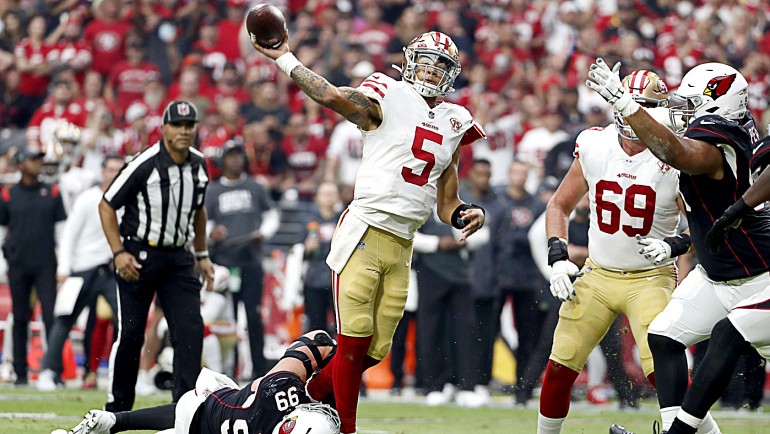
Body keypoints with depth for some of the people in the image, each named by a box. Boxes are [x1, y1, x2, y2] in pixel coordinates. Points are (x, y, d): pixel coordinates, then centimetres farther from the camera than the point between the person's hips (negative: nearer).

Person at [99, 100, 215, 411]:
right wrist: (118, 253, -15)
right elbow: (106, 206, -9)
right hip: (139, 255, -5)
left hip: (178, 257, 5)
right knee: (130, 334, -1)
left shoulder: (198, 165, 4)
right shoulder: (145, 164, -15)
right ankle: (117, 406, 13)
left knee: (191, 330, -8)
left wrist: (202, 255, 21)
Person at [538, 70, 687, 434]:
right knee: (560, 369, 3)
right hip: (597, 276, 4)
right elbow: (559, 206, 11)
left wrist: (675, 245, -23)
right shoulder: (594, 148, -3)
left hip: (650, 279, -4)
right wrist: (558, 258, -1)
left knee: (662, 372, -20)